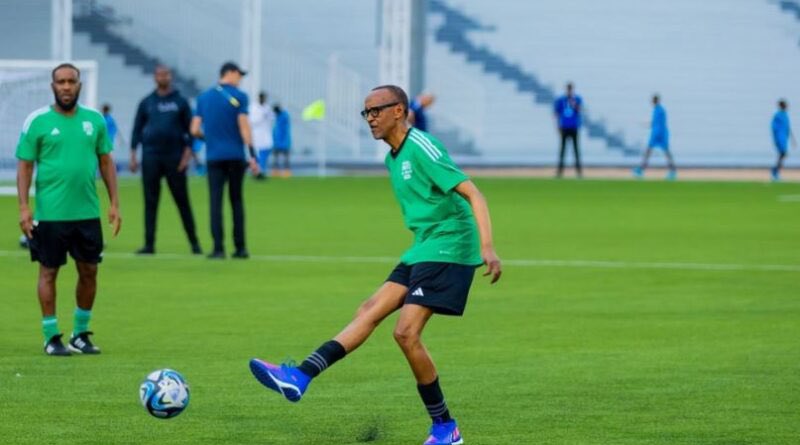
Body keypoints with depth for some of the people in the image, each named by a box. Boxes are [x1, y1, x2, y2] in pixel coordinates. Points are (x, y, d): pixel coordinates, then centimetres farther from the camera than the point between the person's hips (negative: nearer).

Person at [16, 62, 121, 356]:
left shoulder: (95, 120, 7)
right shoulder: (37, 121, -3)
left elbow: (106, 161, 12)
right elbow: (25, 165, -2)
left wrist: (114, 203, 7)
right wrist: (24, 207, -10)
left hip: (88, 212, 3)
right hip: (50, 214, -3)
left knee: (89, 271, 7)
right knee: (48, 272, 2)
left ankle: (81, 334, 21)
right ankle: (51, 338, 11)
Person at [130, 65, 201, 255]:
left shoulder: (180, 102, 6)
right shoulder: (147, 102, 9)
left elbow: (190, 130, 5)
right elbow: (137, 129, 12)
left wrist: (187, 154, -6)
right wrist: (133, 155, 4)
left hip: (174, 157, -1)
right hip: (151, 157, 2)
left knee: (182, 201, -1)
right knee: (150, 202, 1)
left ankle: (194, 242, 5)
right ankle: (149, 244, 4)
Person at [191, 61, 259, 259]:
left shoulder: (203, 97, 8)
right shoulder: (239, 96, -3)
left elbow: (195, 130, 5)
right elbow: (244, 127, -10)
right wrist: (252, 155, -10)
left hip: (214, 157, 2)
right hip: (236, 156, -2)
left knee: (216, 201, 0)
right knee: (236, 200, 7)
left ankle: (218, 248, -7)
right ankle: (240, 248, 8)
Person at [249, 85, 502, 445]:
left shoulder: (421, 148, -14)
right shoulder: (393, 158, 15)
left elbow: (471, 193, -20)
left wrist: (486, 247, -30)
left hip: (447, 249, -9)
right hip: (422, 251, 9)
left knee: (406, 332, -14)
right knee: (369, 312, 1)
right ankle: (300, 378, -4)